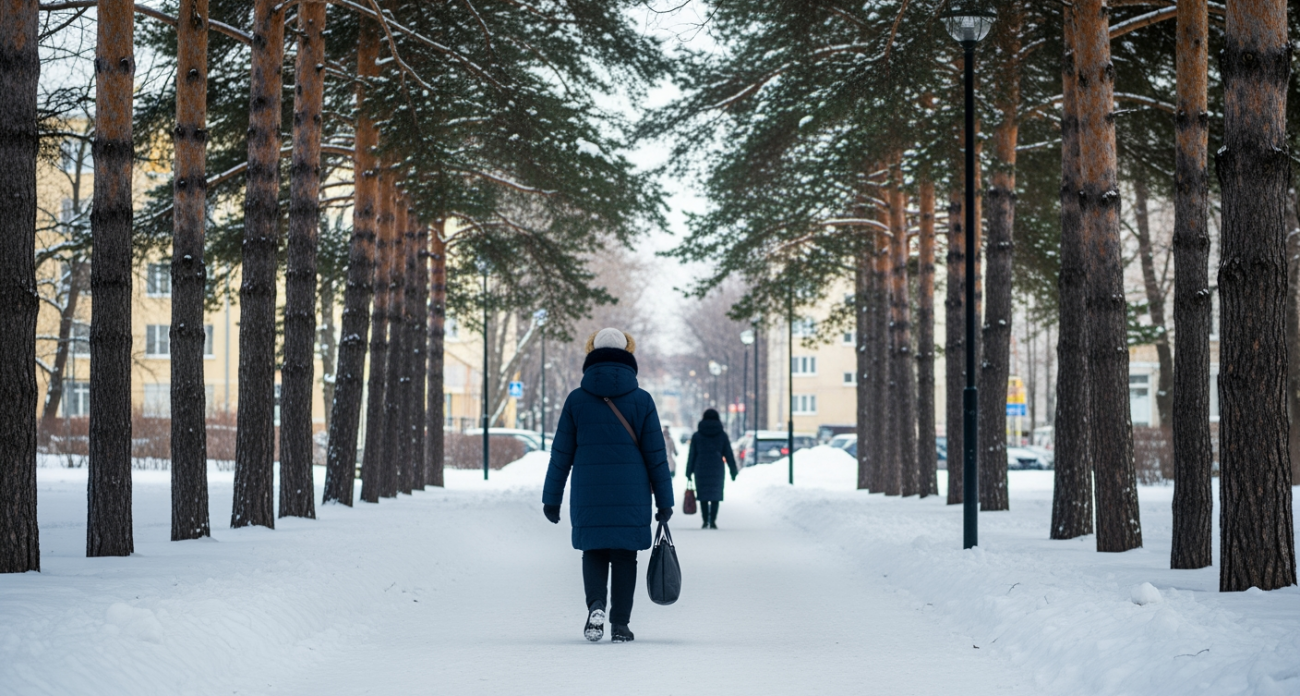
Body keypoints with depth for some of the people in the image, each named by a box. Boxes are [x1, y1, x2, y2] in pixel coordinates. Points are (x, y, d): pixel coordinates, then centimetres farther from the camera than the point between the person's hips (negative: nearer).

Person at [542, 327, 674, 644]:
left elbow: (561, 454, 2)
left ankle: (595, 604, -11)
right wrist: (664, 500, 6)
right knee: (624, 557, 8)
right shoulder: (641, 400, -1)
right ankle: (620, 625, 5)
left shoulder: (577, 399, 0)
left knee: (594, 552, 13)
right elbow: (656, 454, 0)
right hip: (631, 496, 0)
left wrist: (552, 498, 9)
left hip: (589, 496, 0)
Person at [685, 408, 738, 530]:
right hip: (717, 469, 0)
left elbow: (691, 455, 4)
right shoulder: (722, 435, 3)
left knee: (703, 496, 7)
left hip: (701, 469, 0)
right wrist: (733, 472, 9)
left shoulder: (697, 435, 3)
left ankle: (705, 521, 1)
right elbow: (729, 455, 4)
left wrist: (689, 472, 8)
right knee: (715, 496, 4)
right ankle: (713, 521, -5)